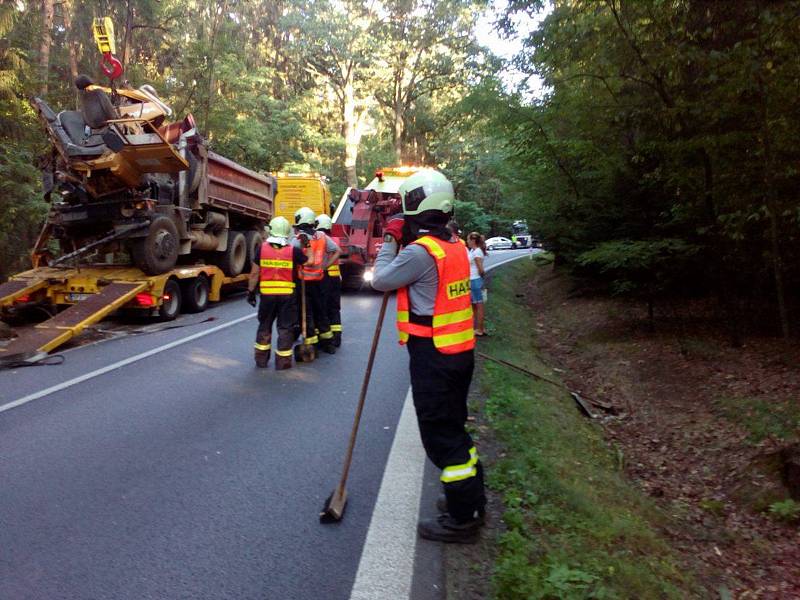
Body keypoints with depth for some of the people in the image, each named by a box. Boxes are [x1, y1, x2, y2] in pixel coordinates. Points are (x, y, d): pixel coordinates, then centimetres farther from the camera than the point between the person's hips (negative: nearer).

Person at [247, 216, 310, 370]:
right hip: (287, 295, -1)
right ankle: (283, 361, 11)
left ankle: (261, 359, 24)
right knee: (285, 328, 8)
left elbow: (254, 273, 1)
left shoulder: (262, 249, -2)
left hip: (267, 294, 1)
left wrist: (251, 291, 10)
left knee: (264, 326, 17)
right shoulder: (293, 251, -6)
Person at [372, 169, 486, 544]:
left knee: (440, 434, 2)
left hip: (432, 357, -9)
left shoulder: (420, 251, -21)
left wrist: (390, 240, 3)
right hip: (460, 351, 9)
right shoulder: (455, 245, 7)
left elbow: (381, 280, -8)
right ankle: (471, 499, 35)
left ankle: (461, 520, 13)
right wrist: (402, 241, 11)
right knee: (453, 426, 21)